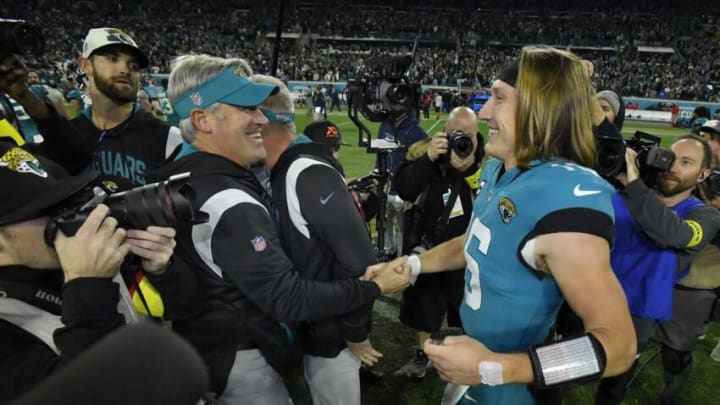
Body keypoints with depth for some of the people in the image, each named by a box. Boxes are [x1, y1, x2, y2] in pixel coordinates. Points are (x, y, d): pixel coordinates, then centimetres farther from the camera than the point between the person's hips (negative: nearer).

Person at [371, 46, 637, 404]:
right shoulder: (497, 170, -4)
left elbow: (618, 342, -29)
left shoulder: (565, 199, -32)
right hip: (474, 349, 8)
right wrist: (409, 265, 4)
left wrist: (493, 368, -35)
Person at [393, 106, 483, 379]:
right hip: (426, 242, 1)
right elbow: (404, 190, -22)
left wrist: (470, 168, -32)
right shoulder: (424, 150, -10)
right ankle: (423, 354, 41)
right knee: (423, 302, 17)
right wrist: (428, 158, -34)